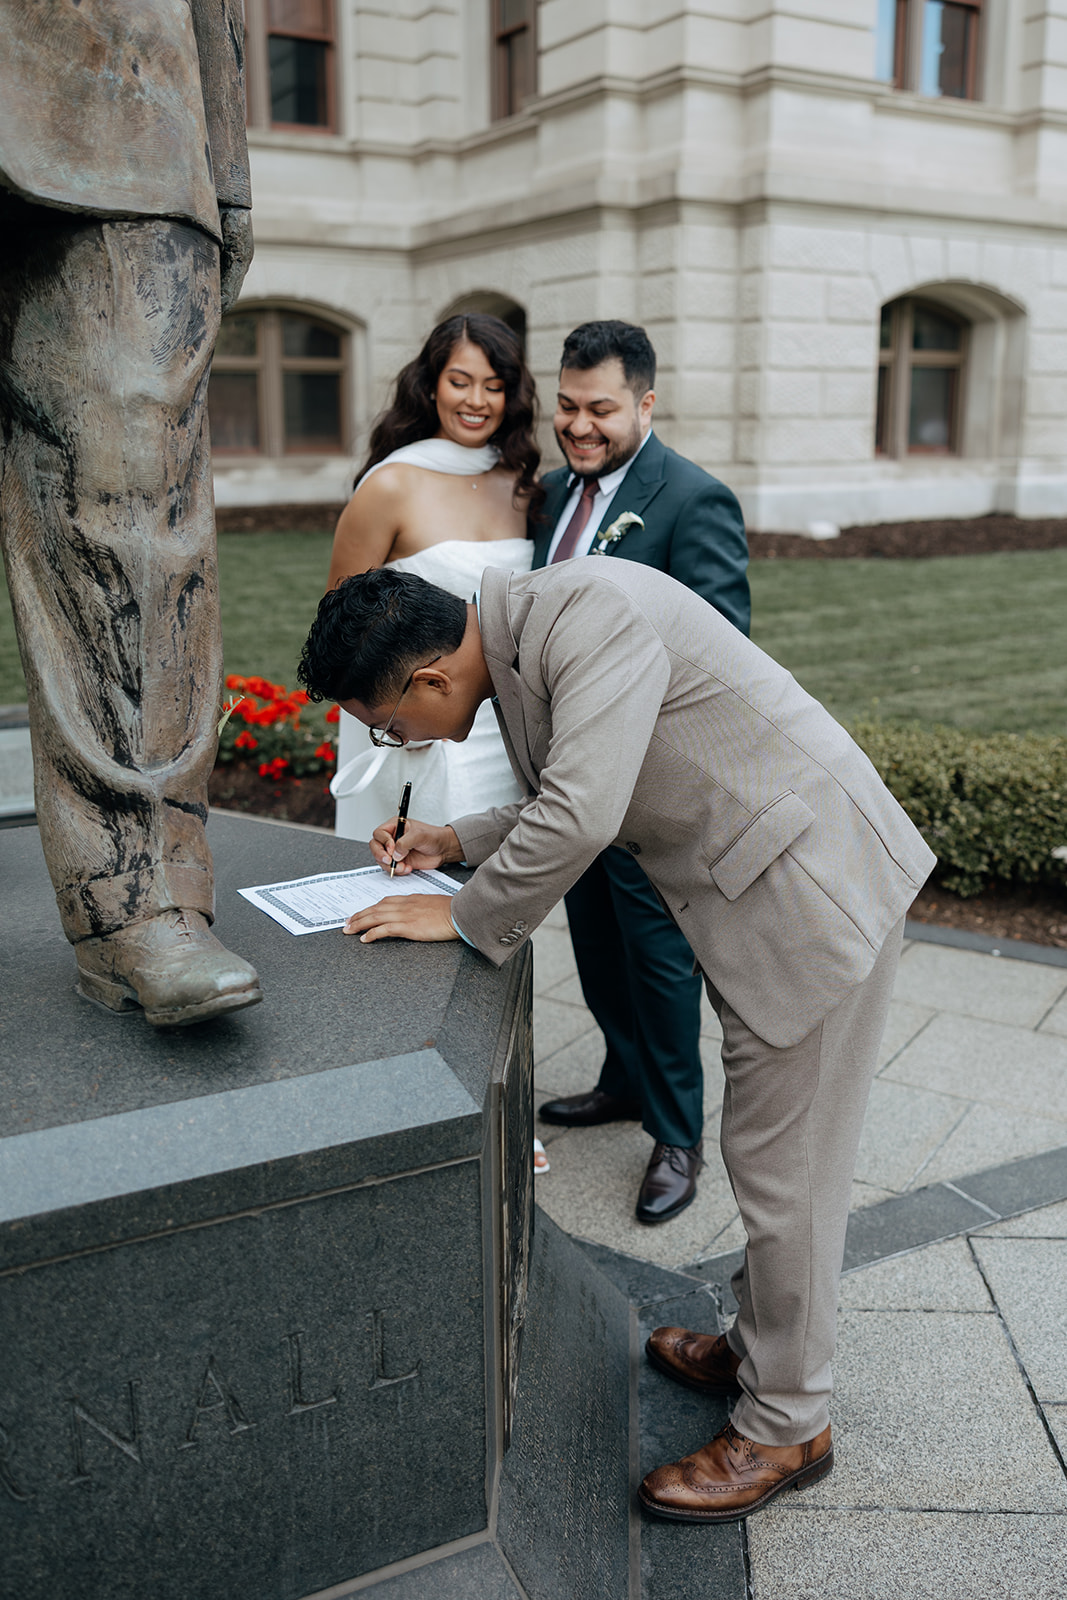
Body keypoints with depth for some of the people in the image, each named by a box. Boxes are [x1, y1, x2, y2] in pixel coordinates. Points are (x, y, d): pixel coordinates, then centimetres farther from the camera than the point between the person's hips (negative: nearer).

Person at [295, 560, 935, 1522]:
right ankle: (759, 1346, 42)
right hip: (760, 893, 10)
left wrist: (466, 916, -17)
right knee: (762, 1150, 22)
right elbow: (573, 799, 19)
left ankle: (788, 1424, 23)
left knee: (783, 1169, 4)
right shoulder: (528, 631, 6)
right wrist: (459, 842, 10)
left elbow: (582, 816, -32)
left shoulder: (594, 611, -24)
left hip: (812, 896, -10)